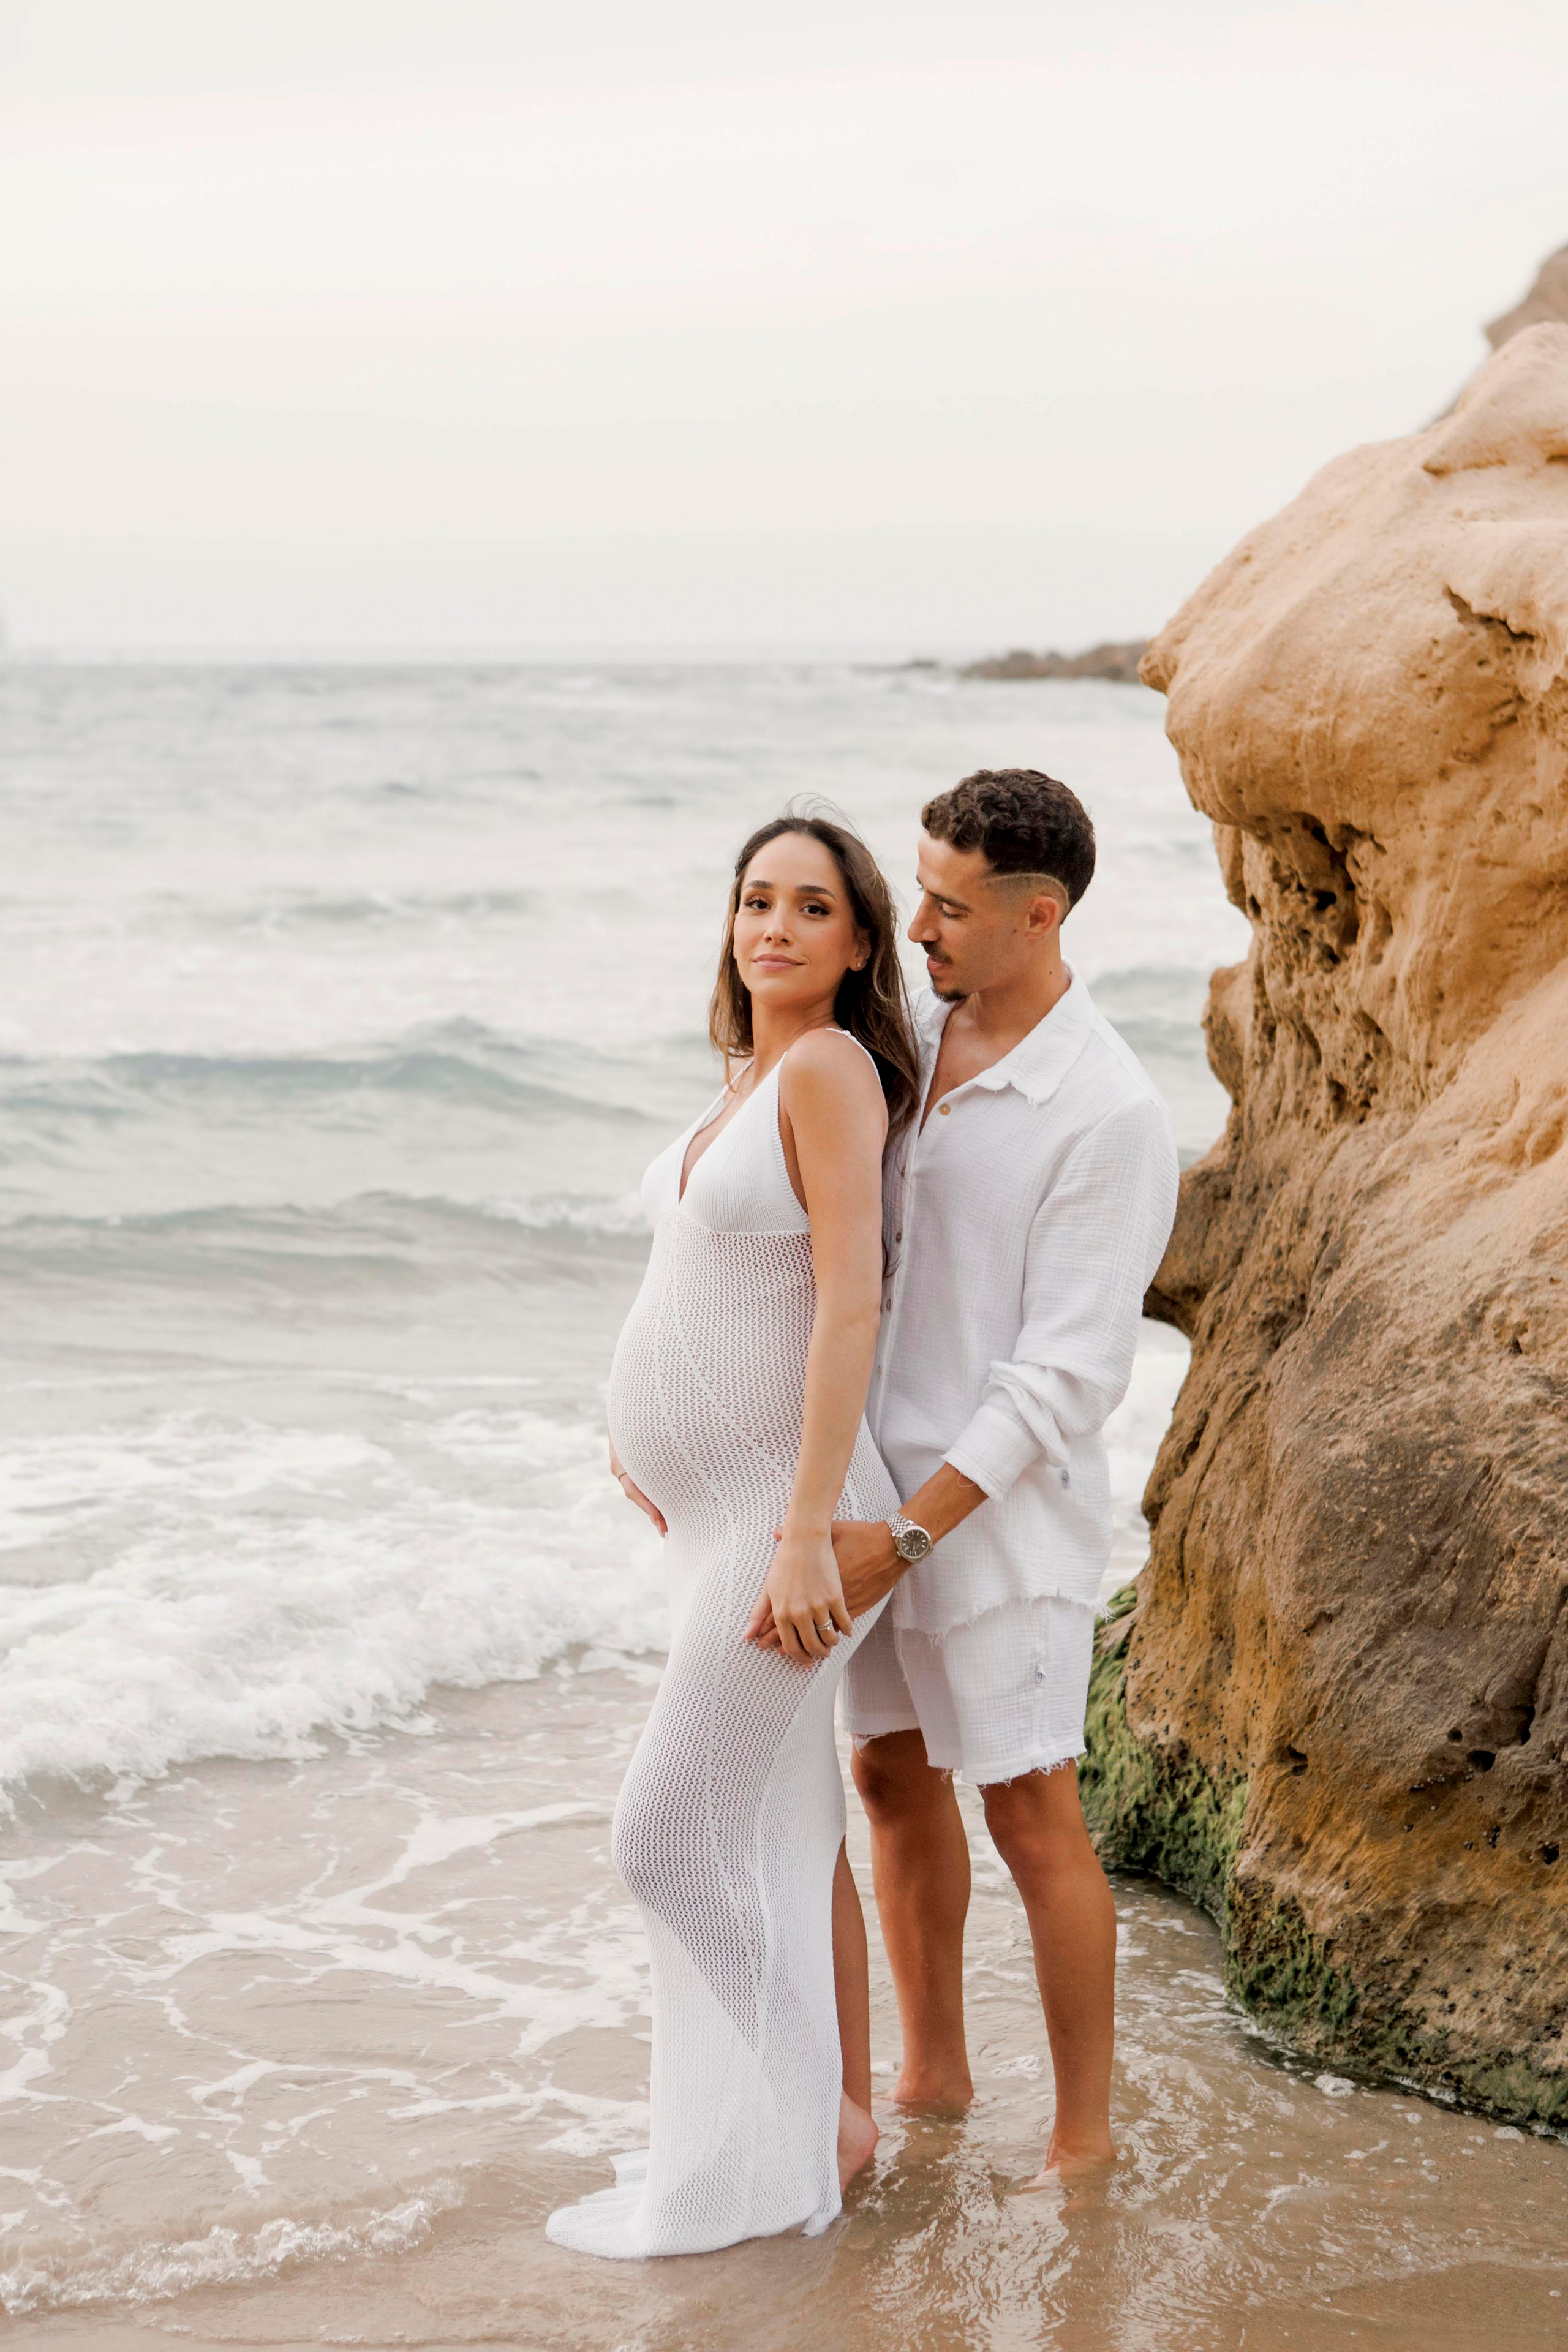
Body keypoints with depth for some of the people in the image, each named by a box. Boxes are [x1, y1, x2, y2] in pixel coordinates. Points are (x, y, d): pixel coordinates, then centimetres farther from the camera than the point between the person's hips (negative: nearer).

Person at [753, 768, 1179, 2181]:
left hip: (1005, 1499, -7)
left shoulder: (1111, 1119, -22)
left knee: (1030, 1814, 1)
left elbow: (1070, 1377, -23)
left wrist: (906, 1536, -28)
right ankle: (934, 2074, 33)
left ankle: (1084, 2131, 16)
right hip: (891, 1467, 7)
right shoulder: (913, 1034, 2)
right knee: (895, 1775, 16)